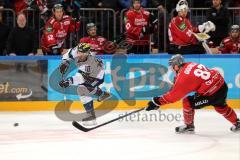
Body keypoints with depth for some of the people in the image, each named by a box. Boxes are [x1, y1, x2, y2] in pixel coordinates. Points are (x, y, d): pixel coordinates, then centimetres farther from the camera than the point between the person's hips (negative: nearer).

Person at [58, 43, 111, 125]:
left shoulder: (91, 63, -43)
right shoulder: (77, 50, -25)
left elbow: (83, 77, -45)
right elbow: (70, 53, -3)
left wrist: (70, 81, -53)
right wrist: (65, 62, -14)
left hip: (97, 75, -9)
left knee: (83, 89, -22)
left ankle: (91, 115, -17)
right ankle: (103, 94, 56)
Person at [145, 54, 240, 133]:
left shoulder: (184, 77, -15)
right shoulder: (190, 65, 7)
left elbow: (174, 95, -10)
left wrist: (157, 102, -5)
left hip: (213, 93, -9)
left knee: (187, 102, 2)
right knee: (220, 106, 35)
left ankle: (189, 126, 18)